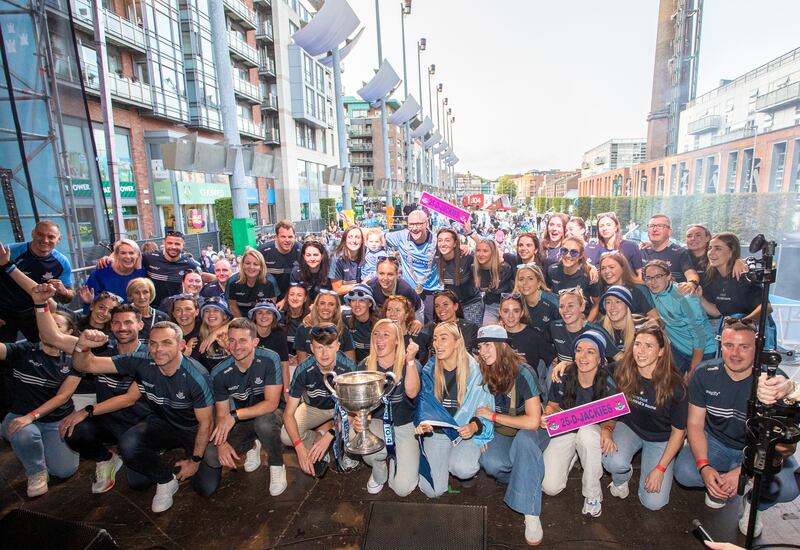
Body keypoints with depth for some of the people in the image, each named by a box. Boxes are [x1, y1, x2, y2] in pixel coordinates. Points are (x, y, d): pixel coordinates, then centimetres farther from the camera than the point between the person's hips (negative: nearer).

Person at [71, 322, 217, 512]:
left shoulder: (196, 376, -28)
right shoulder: (141, 362, -18)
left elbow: (205, 423, -18)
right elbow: (87, 365, -15)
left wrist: (195, 460, -13)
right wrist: (82, 346, -38)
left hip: (193, 429, -3)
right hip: (160, 424, 3)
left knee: (205, 487, -13)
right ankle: (166, 481, 3)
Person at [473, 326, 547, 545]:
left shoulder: (522, 373, -22)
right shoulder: (483, 372, -7)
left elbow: (532, 421, -26)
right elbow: (481, 410, 8)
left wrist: (493, 416, -19)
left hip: (530, 433, -3)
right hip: (502, 434, 4)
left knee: (524, 437, -39)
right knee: (490, 463, -28)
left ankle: (531, 514, -29)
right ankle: (527, 479, 4)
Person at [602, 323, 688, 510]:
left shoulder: (675, 385, -22)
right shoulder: (622, 373, -16)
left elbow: (678, 430, -11)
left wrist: (660, 469, -11)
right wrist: (608, 429, -22)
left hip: (660, 438, -1)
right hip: (629, 427, 1)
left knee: (653, 502, -8)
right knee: (613, 461, -32)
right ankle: (620, 480, 7)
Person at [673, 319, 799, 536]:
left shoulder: (774, 380, -20)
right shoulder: (704, 374, -15)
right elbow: (695, 424, -10)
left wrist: (742, 471, -31)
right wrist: (704, 467, -25)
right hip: (716, 442, 1)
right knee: (684, 472, -25)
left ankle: (753, 503, 7)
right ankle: (719, 486, 12)